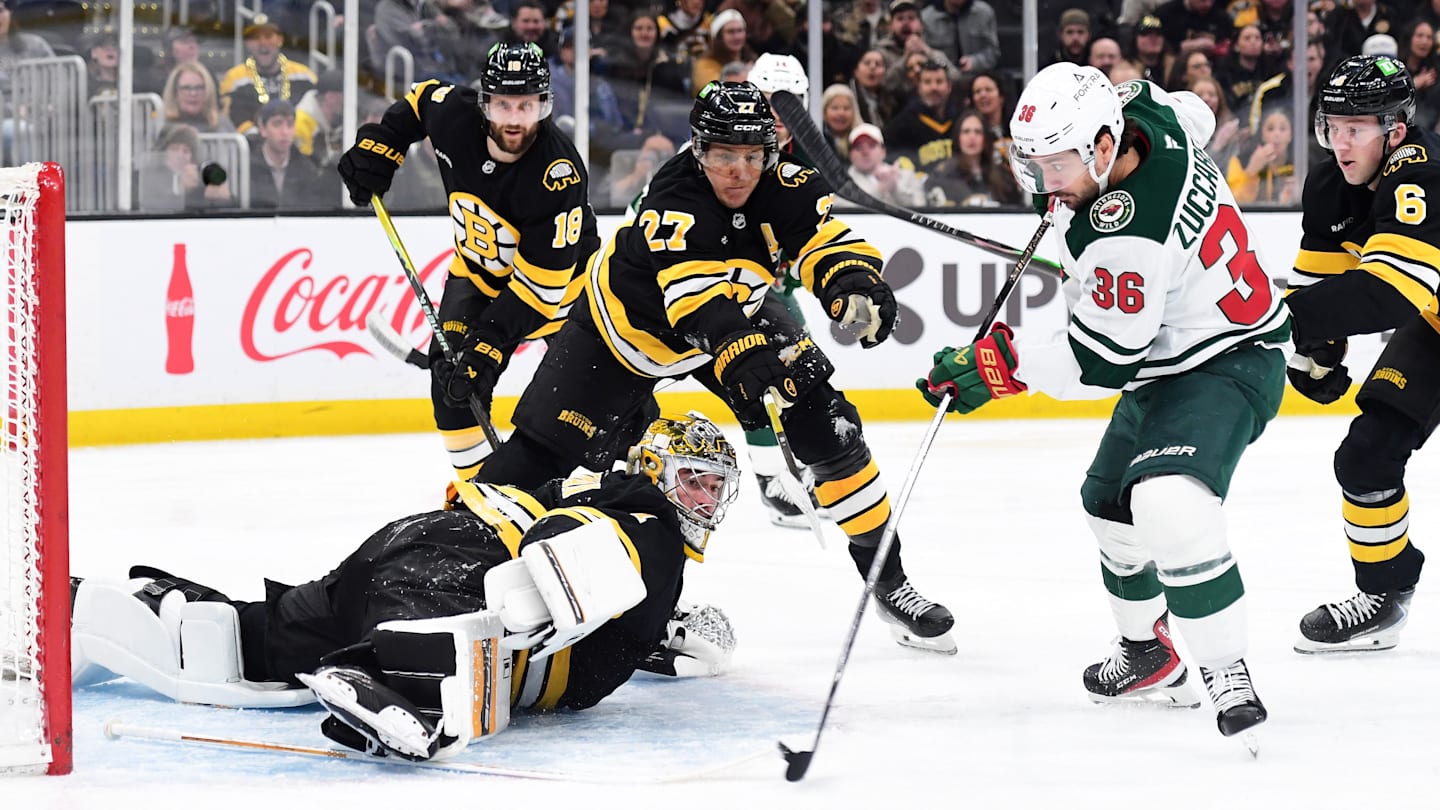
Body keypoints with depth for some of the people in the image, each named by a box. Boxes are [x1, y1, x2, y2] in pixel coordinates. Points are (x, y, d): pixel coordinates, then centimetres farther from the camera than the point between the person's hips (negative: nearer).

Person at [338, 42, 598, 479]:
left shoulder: (558, 173, -36)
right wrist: (379, 144, -7)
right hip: (479, 269, 4)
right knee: (452, 370, -12)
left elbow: (541, 282, -35)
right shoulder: (455, 118, -24)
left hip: (561, 277, -4)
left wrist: (492, 338, -38)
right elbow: (423, 99, 5)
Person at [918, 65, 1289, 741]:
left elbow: (1100, 365, -27)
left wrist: (1002, 366, -21)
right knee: (1111, 505, 23)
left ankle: (1227, 673, -23)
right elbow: (1197, 115, 15)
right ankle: (1149, 656, 43)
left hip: (1230, 363, -11)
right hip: (1166, 363, 11)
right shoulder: (1144, 110, -11)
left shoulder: (1124, 238, -35)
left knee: (1168, 502, -33)